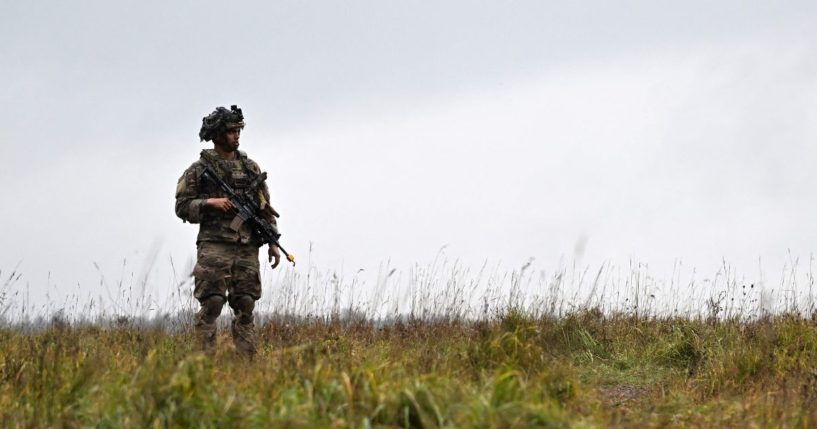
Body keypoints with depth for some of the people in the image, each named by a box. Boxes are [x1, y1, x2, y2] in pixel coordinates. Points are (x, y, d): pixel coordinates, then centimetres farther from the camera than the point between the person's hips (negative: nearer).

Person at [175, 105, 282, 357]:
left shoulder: (250, 167, 16)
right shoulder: (199, 169, 3)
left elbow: (265, 207, 17)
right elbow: (182, 206, 0)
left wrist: (273, 242, 10)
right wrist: (211, 202, -14)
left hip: (247, 248, 4)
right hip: (215, 246, -4)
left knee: (245, 306, 2)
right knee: (211, 304, -9)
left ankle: (247, 360, 3)